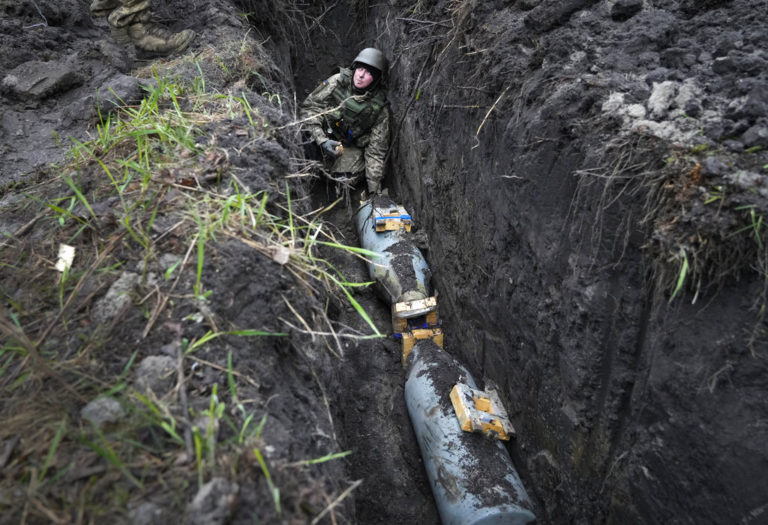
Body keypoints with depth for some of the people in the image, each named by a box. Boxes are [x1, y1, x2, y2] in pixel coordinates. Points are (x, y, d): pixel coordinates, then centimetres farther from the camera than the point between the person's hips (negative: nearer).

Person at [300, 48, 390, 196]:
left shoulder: (379, 108, -14)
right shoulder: (338, 81, -13)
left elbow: (375, 150, -11)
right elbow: (310, 106, -10)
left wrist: (374, 189, -16)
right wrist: (322, 140, -25)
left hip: (351, 148, -1)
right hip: (326, 137, 2)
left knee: (346, 178, -28)